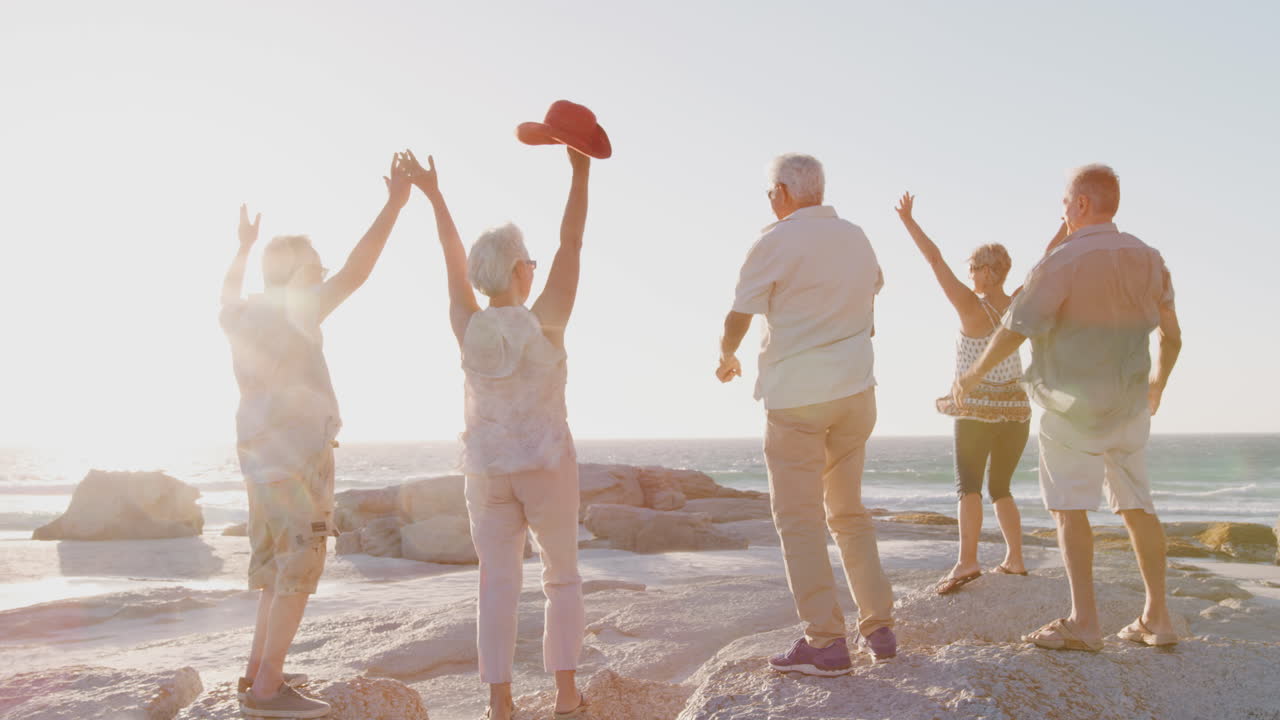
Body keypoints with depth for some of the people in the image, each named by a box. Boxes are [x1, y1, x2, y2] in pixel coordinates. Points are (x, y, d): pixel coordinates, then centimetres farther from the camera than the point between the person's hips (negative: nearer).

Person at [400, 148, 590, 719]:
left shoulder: (468, 328, -5)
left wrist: (433, 194, 18)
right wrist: (581, 173, -8)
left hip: (488, 469, 2)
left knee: (497, 582, 3)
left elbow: (454, 260, 6)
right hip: (547, 465, -2)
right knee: (562, 576, 12)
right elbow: (571, 244, -12)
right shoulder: (546, 322, -13)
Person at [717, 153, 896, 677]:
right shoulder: (857, 238, 10)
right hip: (855, 391, 6)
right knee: (849, 512, 16)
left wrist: (727, 358, 12)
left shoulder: (775, 242, -9)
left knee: (799, 519, 0)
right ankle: (878, 628, 18)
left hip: (795, 397, -6)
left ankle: (825, 642, -1)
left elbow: (738, 319, -8)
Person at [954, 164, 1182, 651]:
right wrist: (1157, 382, 29)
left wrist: (972, 376, 0)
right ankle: (1157, 617, 14)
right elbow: (1171, 336, 11)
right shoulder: (1148, 259, 3)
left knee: (1069, 507, -1)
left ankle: (1083, 622, -4)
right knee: (1137, 506, 11)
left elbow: (1014, 332, -14)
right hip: (1130, 405, 6)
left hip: (1073, 406, -6)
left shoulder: (1060, 264, -16)